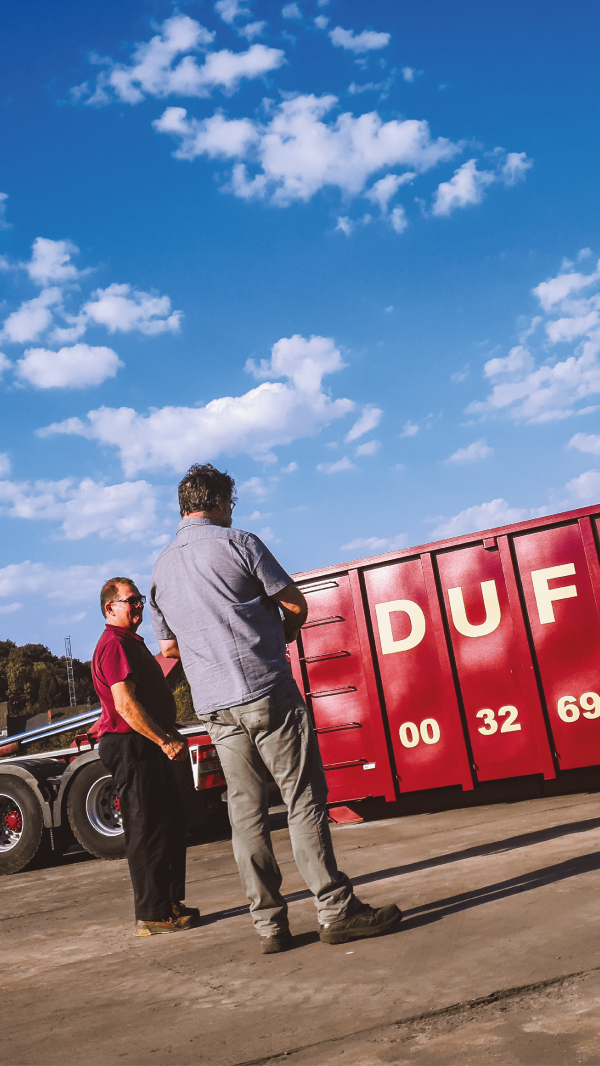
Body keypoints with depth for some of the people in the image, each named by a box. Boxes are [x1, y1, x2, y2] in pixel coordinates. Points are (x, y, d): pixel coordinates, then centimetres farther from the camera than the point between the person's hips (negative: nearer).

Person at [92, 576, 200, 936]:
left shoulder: (133, 643, 20)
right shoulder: (113, 645, -13)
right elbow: (125, 705, -22)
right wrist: (164, 741, -22)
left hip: (148, 746, 11)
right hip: (130, 745, -11)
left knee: (172, 822, 14)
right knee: (148, 829, -6)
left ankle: (170, 902, 23)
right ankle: (151, 915, 2)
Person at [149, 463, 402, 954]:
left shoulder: (160, 569, 14)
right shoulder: (237, 543, -4)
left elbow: (169, 647, 20)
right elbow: (296, 605, 0)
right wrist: (283, 632, 20)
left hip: (214, 706, 6)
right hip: (267, 692, -5)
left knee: (247, 811, 8)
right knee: (304, 798, -1)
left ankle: (269, 923, 12)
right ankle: (336, 909, 1)